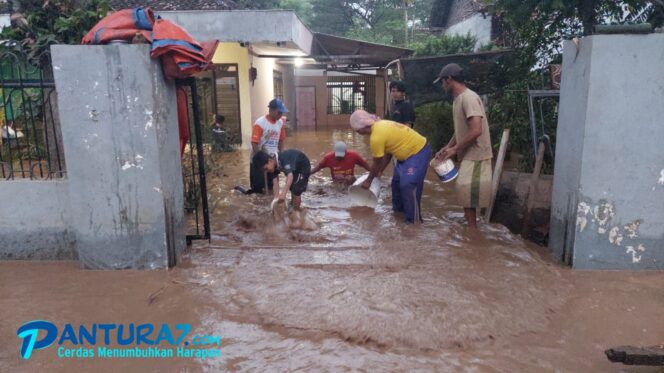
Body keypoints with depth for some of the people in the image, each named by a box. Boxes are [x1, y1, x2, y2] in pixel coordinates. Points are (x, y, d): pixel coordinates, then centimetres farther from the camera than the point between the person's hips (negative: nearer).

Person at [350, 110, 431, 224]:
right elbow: (388, 152, 13)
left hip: (419, 152, -11)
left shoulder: (376, 137, -25)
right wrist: (380, 171, 18)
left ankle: (413, 221, -6)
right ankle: (399, 209, 31)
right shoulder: (380, 125, 4)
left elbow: (376, 164, -13)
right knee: (397, 181, 16)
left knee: (408, 186, -14)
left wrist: (368, 181, 1)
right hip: (409, 151, 11)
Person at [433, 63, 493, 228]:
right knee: (467, 195, 15)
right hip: (468, 155, 10)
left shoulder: (469, 98, -20)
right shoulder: (458, 99, 11)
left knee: (468, 196, -6)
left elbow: (476, 131, -28)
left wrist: (454, 149, -19)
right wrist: (447, 148, 10)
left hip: (475, 156, -10)